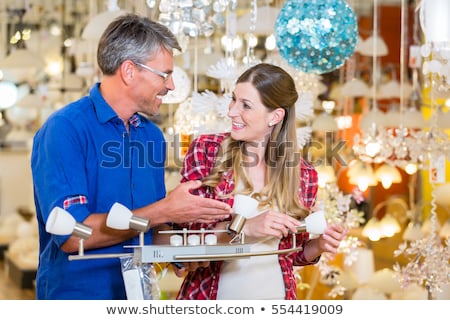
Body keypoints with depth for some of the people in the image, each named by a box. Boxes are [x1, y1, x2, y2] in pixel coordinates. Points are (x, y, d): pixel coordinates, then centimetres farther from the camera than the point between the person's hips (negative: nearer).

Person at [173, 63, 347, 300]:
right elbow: (183, 231, -11)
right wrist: (244, 227, -23)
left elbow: (293, 252, 8)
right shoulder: (206, 149, -8)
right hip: (209, 296, -1)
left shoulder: (303, 174, -4)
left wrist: (318, 245, -12)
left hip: (273, 296, 1)